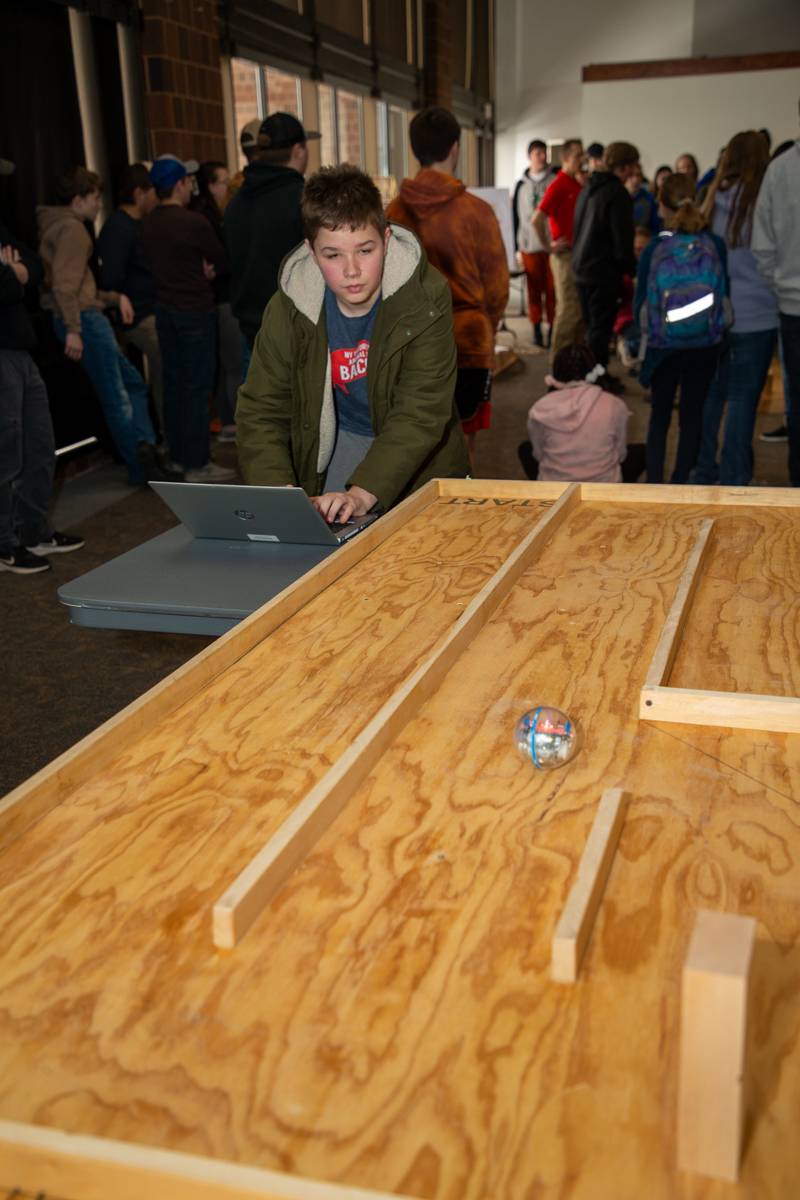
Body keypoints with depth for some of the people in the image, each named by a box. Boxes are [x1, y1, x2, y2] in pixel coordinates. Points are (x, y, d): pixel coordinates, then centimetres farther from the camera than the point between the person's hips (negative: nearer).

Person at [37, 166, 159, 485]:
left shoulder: (58, 226, 21)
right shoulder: (71, 228, -10)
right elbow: (64, 285, -21)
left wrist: (115, 297, 15)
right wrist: (73, 329, -25)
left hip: (86, 317, 10)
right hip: (85, 319, -10)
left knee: (133, 383, 14)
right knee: (116, 396, -7)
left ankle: (141, 447, 4)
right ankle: (141, 465, -4)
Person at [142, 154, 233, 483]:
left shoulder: (149, 224, 6)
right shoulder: (194, 222, -17)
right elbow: (222, 260, -5)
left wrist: (199, 270, 6)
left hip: (165, 310, 8)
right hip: (195, 311, -8)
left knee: (174, 383, 13)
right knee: (197, 386, -3)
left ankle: (178, 457, 21)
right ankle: (197, 465, 0)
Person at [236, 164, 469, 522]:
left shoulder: (425, 297, -22)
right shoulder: (288, 309, -13)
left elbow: (422, 412, -27)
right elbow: (260, 412, -11)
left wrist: (362, 492, -41)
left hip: (416, 460, -1)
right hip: (334, 444, 1)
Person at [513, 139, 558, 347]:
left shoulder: (556, 177, 5)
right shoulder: (522, 185, 9)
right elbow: (516, 218, 10)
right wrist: (517, 248, 6)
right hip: (529, 245, 1)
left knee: (553, 289, -1)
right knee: (534, 290, 3)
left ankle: (553, 328, 8)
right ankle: (536, 329, 12)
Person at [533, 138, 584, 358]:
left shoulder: (580, 183, 11)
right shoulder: (559, 185, -12)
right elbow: (537, 219, -20)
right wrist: (548, 247, -13)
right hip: (566, 254, -8)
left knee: (581, 307, 12)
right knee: (568, 307, -4)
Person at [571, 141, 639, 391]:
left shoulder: (588, 189, 12)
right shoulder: (617, 194, -16)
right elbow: (623, 241, -17)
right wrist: (632, 269, -3)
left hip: (582, 267, 9)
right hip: (604, 271, -9)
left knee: (592, 326, 16)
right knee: (600, 329, -2)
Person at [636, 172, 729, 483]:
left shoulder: (653, 250, -10)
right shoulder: (716, 245, -8)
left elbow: (639, 303, -3)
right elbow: (725, 295, 0)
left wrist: (643, 337, 14)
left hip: (663, 348, 0)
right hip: (705, 347, 0)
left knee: (659, 415, 14)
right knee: (693, 416, 11)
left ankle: (654, 483, 13)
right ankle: (680, 482, 15)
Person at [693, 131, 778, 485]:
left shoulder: (713, 201, 5)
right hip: (756, 316, -5)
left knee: (711, 393, 13)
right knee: (743, 399, 1)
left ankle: (703, 470, 22)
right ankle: (734, 478, 5)